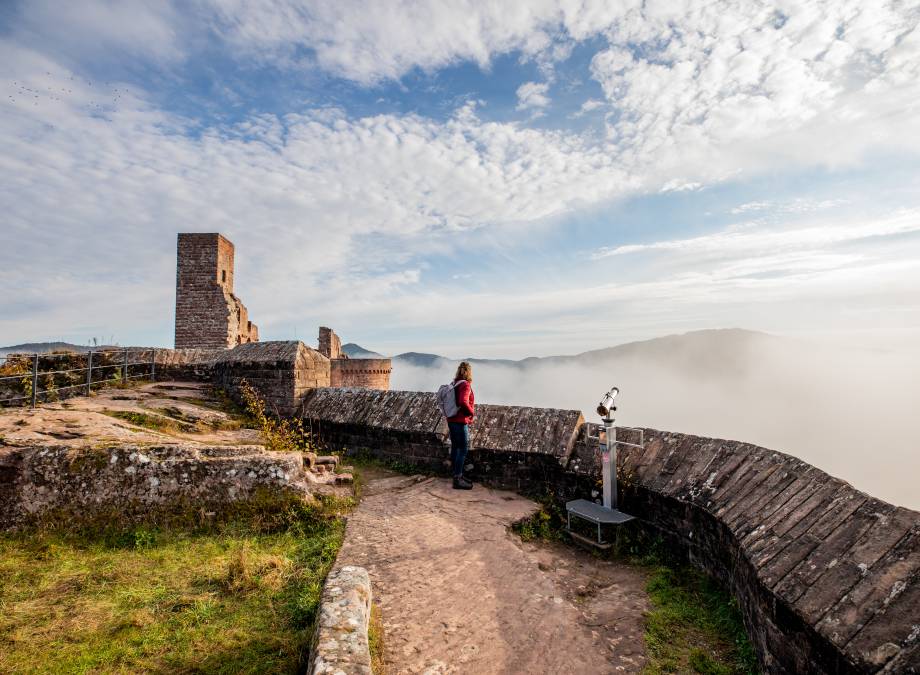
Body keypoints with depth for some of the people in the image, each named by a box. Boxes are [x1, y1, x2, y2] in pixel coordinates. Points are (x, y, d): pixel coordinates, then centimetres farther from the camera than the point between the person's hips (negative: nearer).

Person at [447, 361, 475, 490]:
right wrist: (472, 412, -16)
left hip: (451, 420, 9)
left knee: (455, 447, 16)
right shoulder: (466, 385, -17)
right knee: (463, 449, -3)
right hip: (461, 422, -9)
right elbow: (463, 402, -31)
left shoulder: (454, 384, 9)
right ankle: (457, 480, -1)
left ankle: (457, 475, 27)